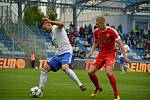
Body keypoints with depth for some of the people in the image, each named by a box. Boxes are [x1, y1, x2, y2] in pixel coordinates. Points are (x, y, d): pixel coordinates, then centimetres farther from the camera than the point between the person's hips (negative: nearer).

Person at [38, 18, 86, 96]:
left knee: (64, 68, -35)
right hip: (58, 54, 10)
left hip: (66, 52, -10)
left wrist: (50, 22, -42)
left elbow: (62, 24, -31)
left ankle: (80, 85, -27)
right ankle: (40, 89, 9)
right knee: (45, 68, 4)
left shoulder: (56, 27, -5)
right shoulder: (52, 33, 23)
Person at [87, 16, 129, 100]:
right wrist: (91, 52, 5)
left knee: (108, 72, -28)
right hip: (101, 54, 6)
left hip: (110, 54, -6)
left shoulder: (112, 31, -17)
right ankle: (98, 88, 25)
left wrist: (125, 56, -15)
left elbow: (120, 43, -12)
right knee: (90, 72, -3)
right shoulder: (96, 32, 0)